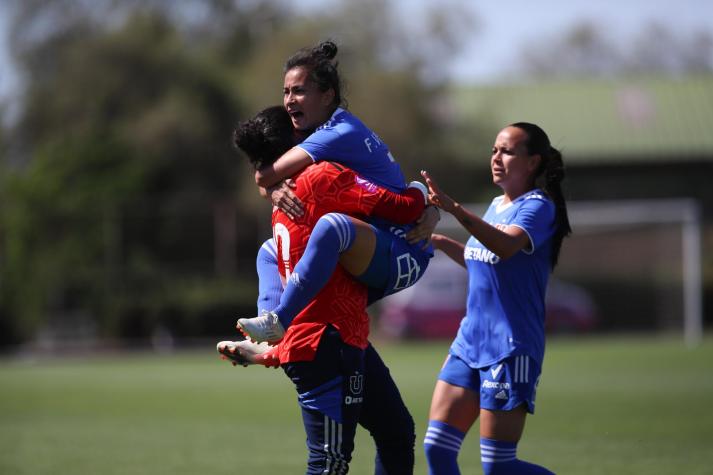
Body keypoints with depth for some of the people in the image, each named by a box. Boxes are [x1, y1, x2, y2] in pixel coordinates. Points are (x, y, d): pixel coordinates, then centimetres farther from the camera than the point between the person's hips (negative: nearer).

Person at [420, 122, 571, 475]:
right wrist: (440, 242, 19)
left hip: (510, 350, -8)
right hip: (469, 341, 8)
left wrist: (455, 209, -43)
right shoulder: (497, 206, 14)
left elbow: (507, 246, -32)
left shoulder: (538, 206, -11)